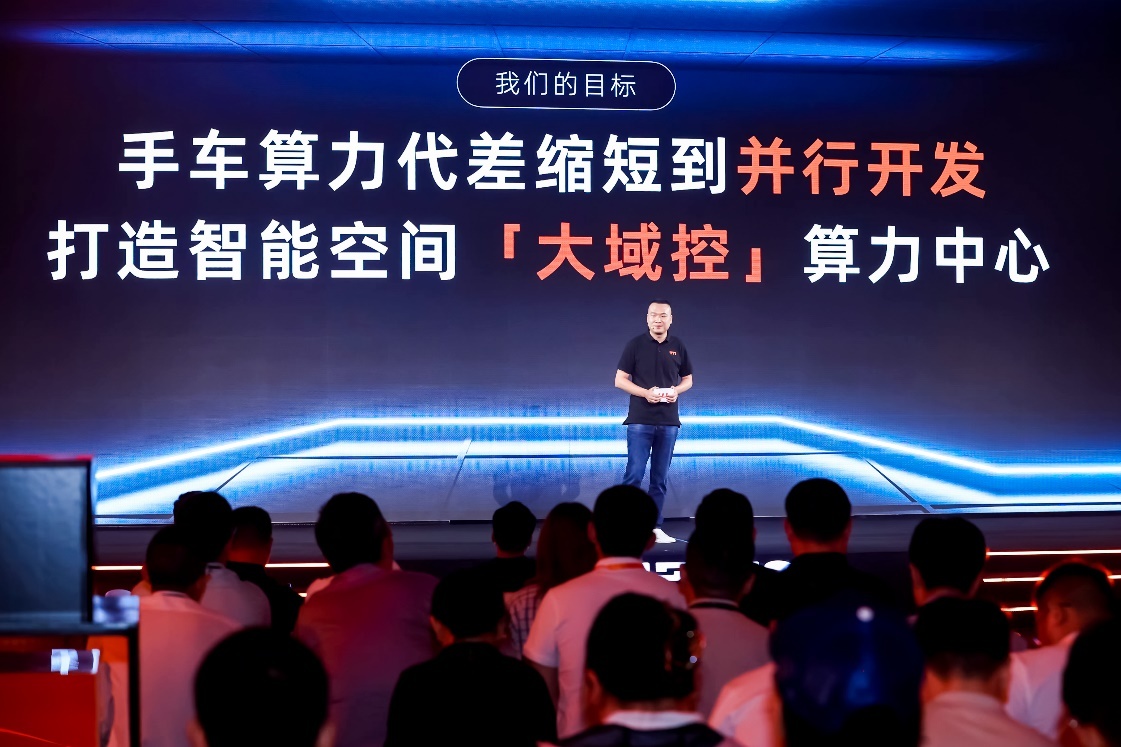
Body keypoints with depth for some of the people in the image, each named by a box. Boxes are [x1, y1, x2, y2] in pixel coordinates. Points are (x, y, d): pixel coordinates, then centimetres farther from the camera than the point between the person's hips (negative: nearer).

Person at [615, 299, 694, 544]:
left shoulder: (678, 347, 7)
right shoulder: (635, 345, -1)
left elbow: (688, 379, 16)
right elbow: (620, 380, -1)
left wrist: (676, 391, -6)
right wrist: (645, 393, -16)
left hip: (668, 422, 3)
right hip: (640, 420, -3)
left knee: (660, 477, 7)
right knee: (634, 473, -7)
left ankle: (654, 526, 13)